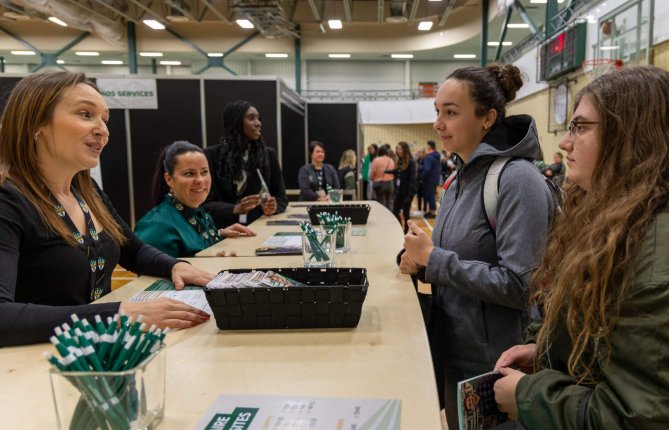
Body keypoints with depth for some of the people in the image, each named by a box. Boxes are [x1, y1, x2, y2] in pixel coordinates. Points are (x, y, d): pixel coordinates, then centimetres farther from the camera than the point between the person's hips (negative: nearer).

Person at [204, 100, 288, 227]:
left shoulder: (269, 154, 9)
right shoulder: (211, 155, 1)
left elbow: (281, 196, 12)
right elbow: (206, 203, -2)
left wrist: (274, 207, -11)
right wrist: (235, 209, -19)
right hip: (225, 229, -1)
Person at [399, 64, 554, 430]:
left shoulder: (518, 179, -20)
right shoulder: (461, 177, 6)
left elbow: (519, 285, -25)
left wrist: (433, 258, -20)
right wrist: (421, 262, -5)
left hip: (494, 364, -8)